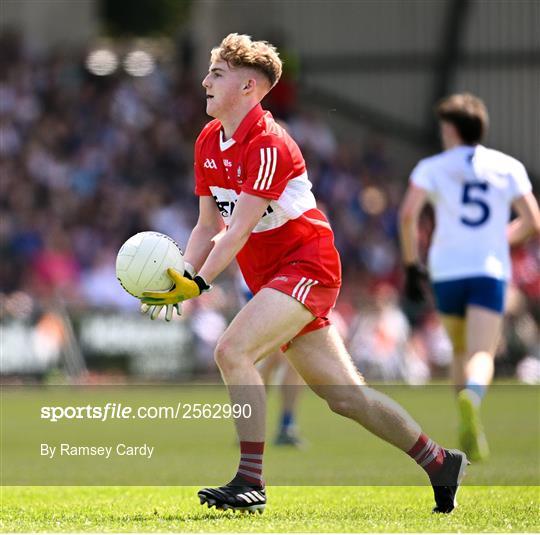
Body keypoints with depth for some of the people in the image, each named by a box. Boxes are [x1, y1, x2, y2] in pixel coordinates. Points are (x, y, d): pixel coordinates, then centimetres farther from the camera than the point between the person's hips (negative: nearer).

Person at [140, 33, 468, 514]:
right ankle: (440, 464, 21)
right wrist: (179, 279, -4)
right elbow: (209, 226, 11)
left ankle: (251, 482, -23)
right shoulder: (209, 142, 8)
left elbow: (240, 229, -25)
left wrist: (199, 284, -32)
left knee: (232, 351, -25)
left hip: (306, 266, -9)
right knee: (344, 395, 9)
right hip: (273, 277, 9)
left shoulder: (266, 143, -19)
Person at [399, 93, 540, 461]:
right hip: (491, 270, -1)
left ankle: (470, 433, 12)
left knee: (461, 352, 20)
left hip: (447, 272, 1)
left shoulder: (432, 168, 5)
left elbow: (408, 215, -8)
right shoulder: (508, 167, 10)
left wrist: (412, 264, 1)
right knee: (482, 354, -11)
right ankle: (471, 396, -45)